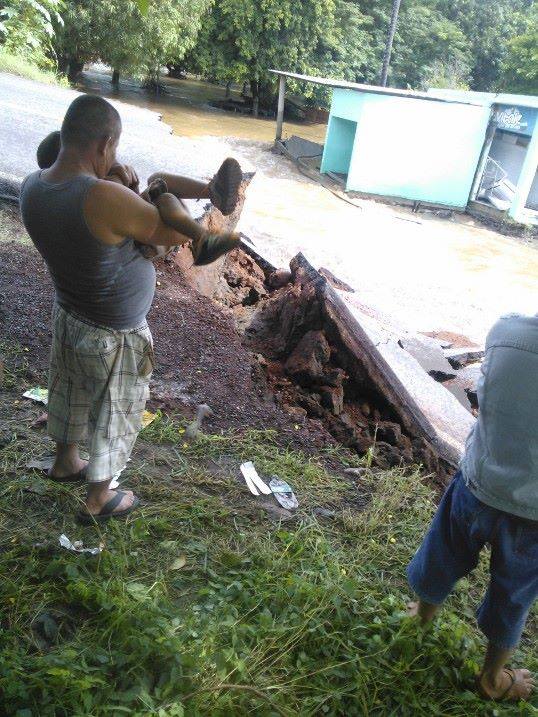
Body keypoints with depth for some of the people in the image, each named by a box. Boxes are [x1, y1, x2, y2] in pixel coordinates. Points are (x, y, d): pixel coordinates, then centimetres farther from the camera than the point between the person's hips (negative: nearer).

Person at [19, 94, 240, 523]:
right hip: (113, 335, -7)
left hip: (68, 315, 8)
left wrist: (115, 175, -2)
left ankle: (65, 462, 56)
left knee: (71, 393, 30)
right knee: (115, 414, 15)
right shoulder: (105, 198, -34)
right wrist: (164, 193, -6)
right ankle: (99, 500, 36)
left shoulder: (32, 187, -10)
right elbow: (179, 232, -24)